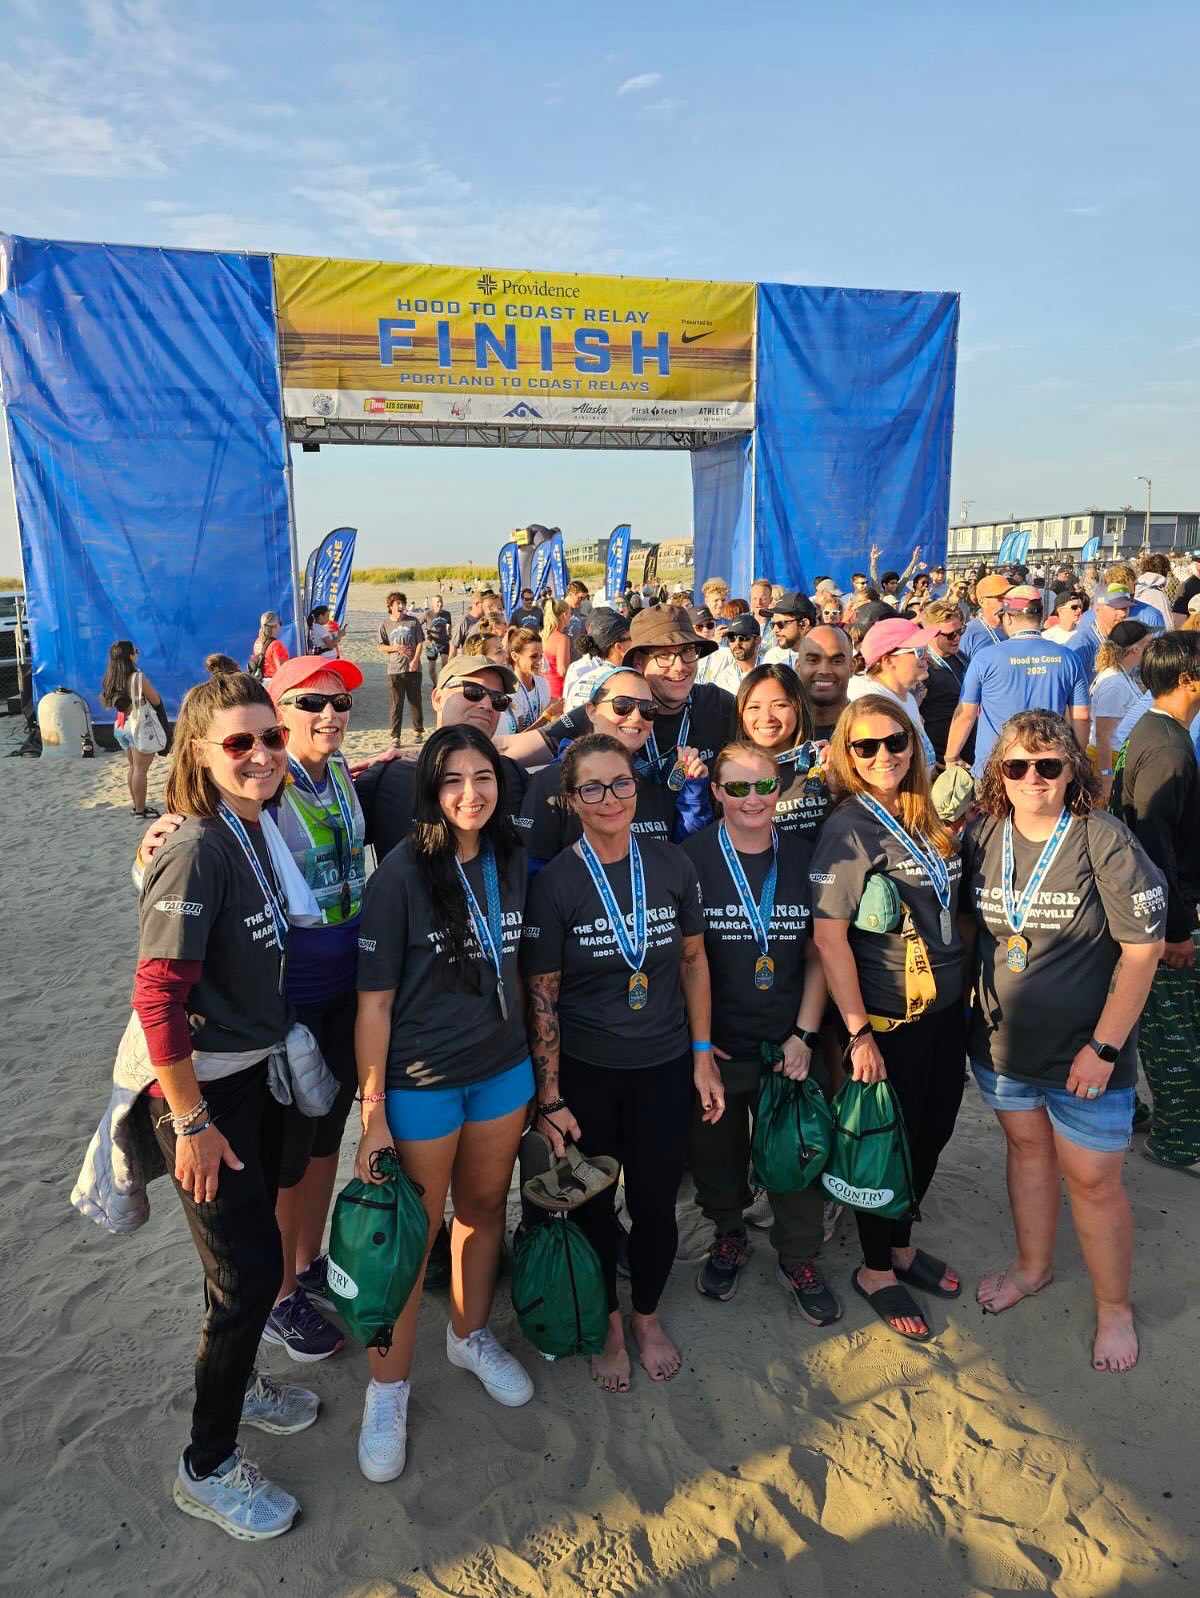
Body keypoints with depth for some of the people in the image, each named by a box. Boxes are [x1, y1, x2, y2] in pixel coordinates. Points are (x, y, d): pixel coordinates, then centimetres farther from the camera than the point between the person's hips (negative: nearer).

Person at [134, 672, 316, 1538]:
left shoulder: (256, 831, -1)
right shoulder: (196, 853, -24)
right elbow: (157, 998, -23)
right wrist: (192, 1124, -20)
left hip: (258, 1074, 7)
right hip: (205, 1088, -7)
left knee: (254, 1249, 22)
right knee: (251, 1270, 2)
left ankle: (236, 1378, 46)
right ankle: (208, 1467, 23)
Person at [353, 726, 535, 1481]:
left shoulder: (512, 863, -2)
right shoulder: (402, 874, -17)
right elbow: (376, 1000, -14)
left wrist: (539, 1068, 10)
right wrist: (372, 1110, -14)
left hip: (503, 1072, 5)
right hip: (421, 1084, -5)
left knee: (485, 1206, 20)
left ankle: (472, 1336, 45)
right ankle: (388, 1388, 29)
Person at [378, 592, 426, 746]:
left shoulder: (413, 621, 4)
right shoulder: (385, 625, 5)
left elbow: (420, 643, 3)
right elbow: (381, 648, 7)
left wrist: (415, 660, -10)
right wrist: (397, 648, -9)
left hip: (413, 669, 0)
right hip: (394, 670, 0)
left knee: (416, 702, 9)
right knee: (396, 704, -1)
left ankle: (419, 731, 24)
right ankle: (395, 736, 4)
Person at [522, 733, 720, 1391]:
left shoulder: (672, 866, -6)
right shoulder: (553, 884, -13)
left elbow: (693, 962, 4)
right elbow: (542, 996, -9)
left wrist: (703, 1056, 3)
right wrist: (549, 1100, -9)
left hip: (664, 1068, 2)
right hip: (584, 1071, -1)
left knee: (656, 1202, 13)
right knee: (592, 1205, 14)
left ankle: (647, 1316, 42)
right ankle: (607, 1321, 42)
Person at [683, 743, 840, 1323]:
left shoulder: (802, 856, 0)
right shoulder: (693, 857, -9)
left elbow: (817, 954, 4)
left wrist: (805, 1035, -3)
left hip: (789, 1042, 2)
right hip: (715, 1046, -1)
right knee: (717, 1151, 14)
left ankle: (798, 1260, 33)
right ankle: (728, 1238, 41)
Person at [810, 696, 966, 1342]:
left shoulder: (924, 817, 6)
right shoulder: (848, 828, -17)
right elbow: (828, 936, -21)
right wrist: (859, 1033, -20)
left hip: (946, 1005, 7)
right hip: (889, 1017, -7)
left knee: (933, 1131, 19)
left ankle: (901, 1245, 41)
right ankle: (876, 1270, 29)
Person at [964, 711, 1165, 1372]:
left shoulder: (1104, 841, -18)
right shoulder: (982, 837, -4)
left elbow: (1143, 947, -16)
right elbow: (968, 925, 10)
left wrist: (1104, 1046, -16)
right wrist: (966, 1010, 6)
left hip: (1085, 1051, -4)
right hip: (1001, 1041, 4)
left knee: (1092, 1180, 7)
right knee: (1028, 1149, 22)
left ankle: (1114, 1306, 30)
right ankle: (1032, 1266, 44)